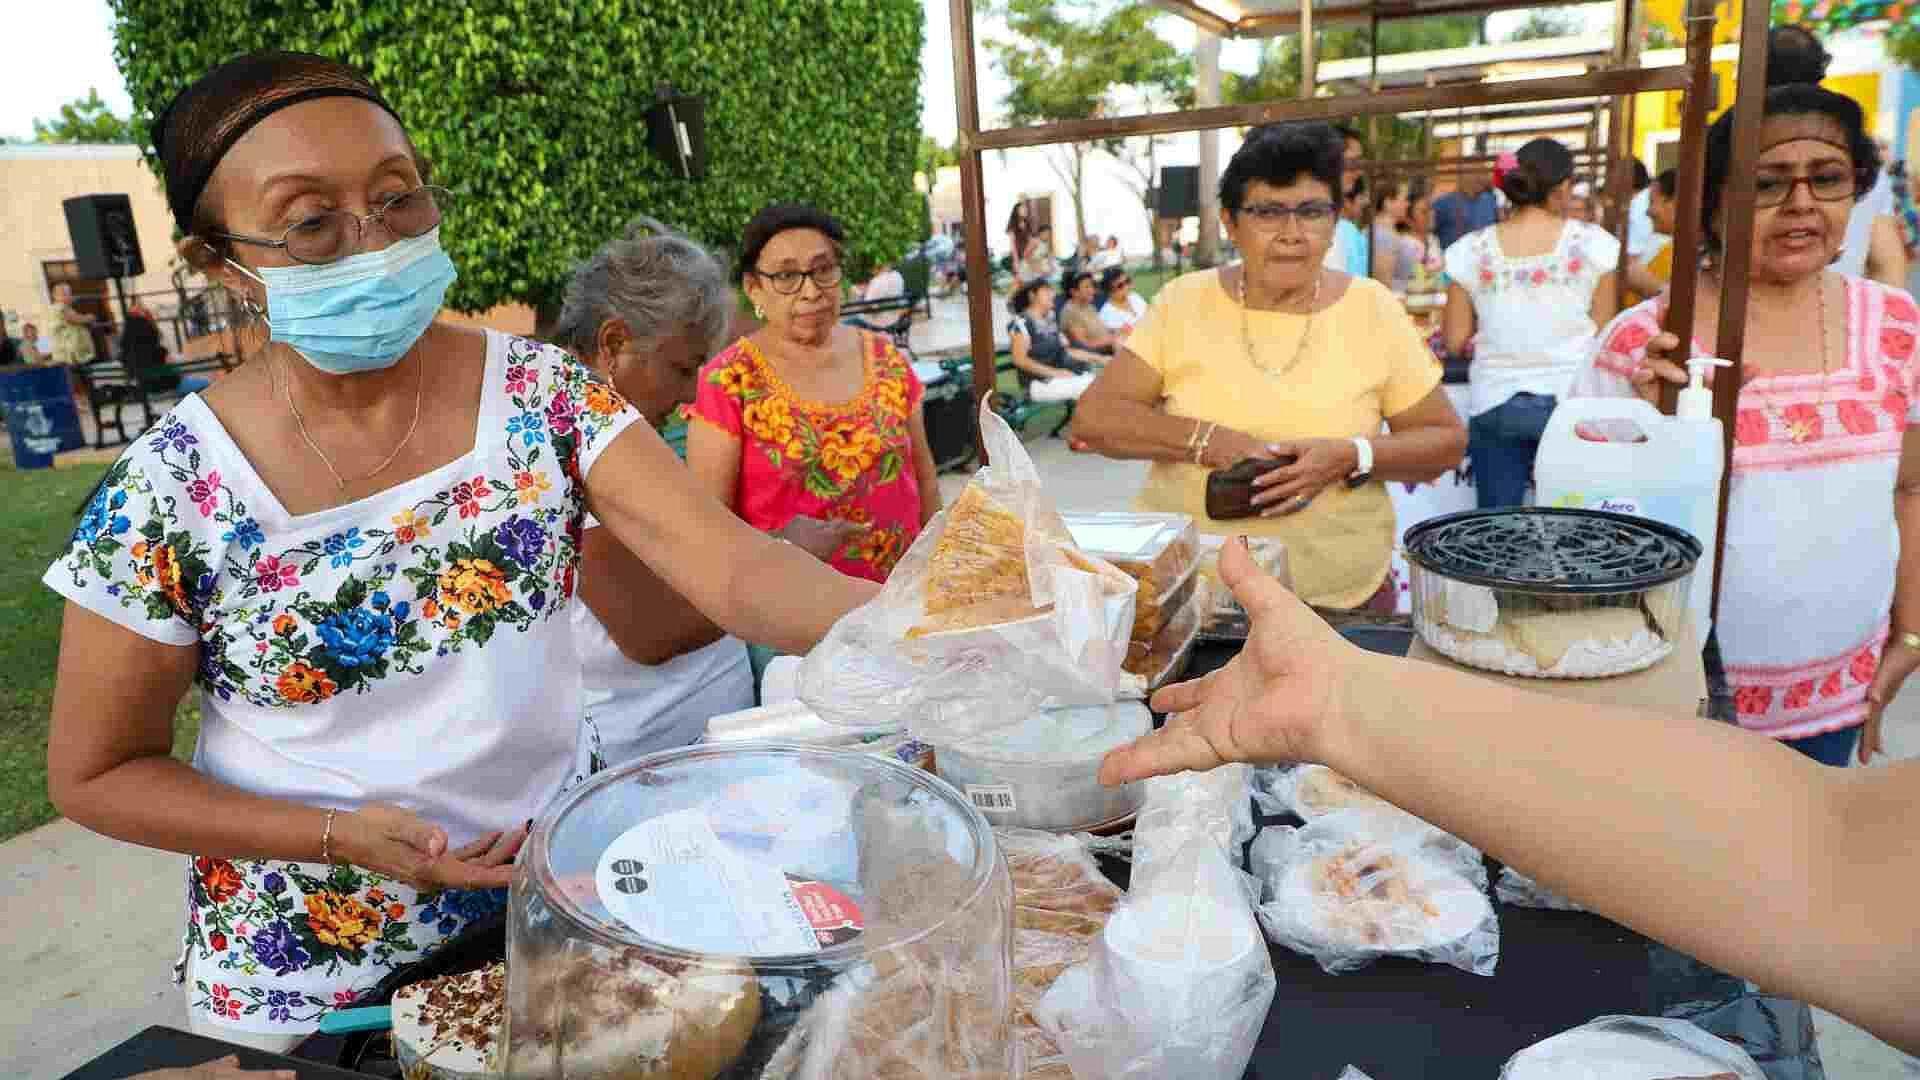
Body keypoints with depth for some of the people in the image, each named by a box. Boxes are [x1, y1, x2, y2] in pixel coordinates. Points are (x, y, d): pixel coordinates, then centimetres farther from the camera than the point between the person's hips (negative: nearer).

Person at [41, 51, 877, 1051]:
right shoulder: (166, 497, -16)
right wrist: (339, 835, -19)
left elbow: (729, 566, -22)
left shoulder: (541, 393, -13)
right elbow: (96, 773, -5)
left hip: (557, 910, 2)